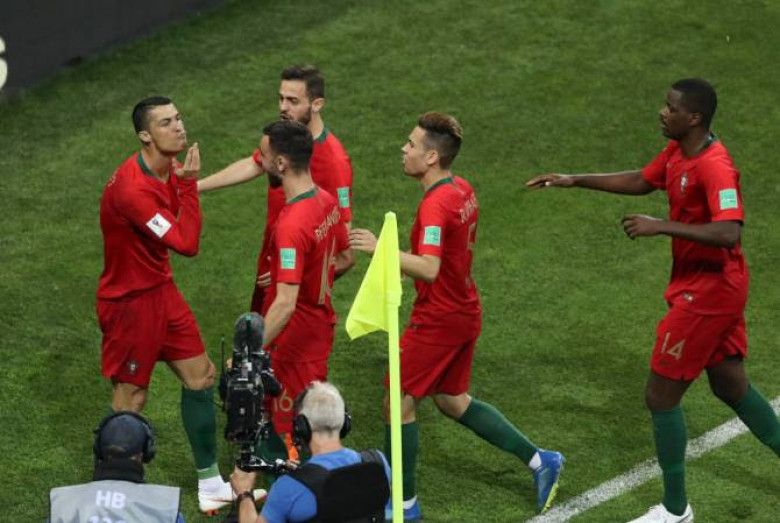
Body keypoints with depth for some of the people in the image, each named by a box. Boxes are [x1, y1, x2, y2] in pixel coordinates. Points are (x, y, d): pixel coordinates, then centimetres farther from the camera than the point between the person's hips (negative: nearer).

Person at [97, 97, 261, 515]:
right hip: (130, 303, -9)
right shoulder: (132, 190, -31)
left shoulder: (169, 170, 0)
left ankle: (210, 485, 26)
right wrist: (188, 184, -27)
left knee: (200, 375, 13)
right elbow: (187, 244, -30)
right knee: (130, 401, 2)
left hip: (161, 290, 9)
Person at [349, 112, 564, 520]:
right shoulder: (462, 189, 4)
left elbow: (429, 269, -35)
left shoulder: (436, 204, -25)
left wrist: (380, 248, -31)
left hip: (437, 321, -9)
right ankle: (540, 460, 23)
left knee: (398, 405, 3)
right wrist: (404, 267, 14)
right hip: (464, 313, 9)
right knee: (452, 400, 22)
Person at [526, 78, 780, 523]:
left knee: (661, 395, 0)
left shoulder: (714, 166, -26)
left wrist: (661, 227, -32)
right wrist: (575, 181, 17)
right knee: (731, 386, 19)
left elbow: (728, 233, -36)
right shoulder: (677, 152, 4)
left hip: (706, 294, -10)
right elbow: (641, 181, 22)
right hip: (720, 289, 10)